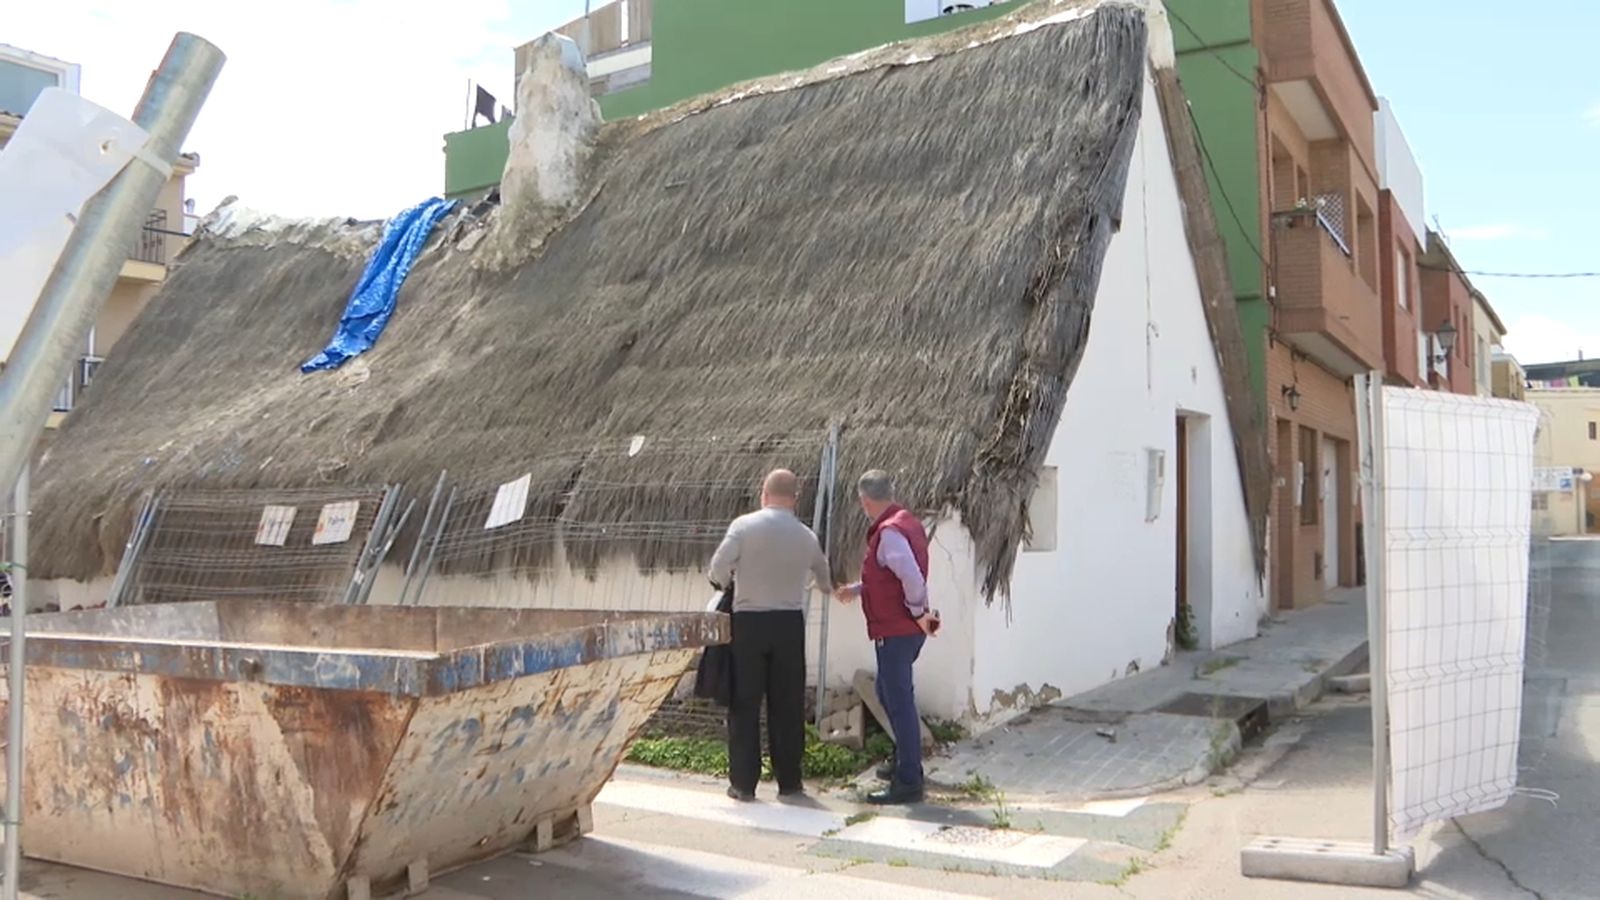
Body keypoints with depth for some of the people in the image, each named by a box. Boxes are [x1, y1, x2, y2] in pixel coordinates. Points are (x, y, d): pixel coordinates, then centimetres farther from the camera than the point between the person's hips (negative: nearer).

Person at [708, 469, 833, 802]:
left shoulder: (744, 525, -6)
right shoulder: (806, 536, 7)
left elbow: (718, 568, -13)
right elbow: (824, 579, 23)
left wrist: (723, 584, 10)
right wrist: (830, 587, 47)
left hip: (748, 622, -2)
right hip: (789, 624, 3)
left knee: (745, 704, 5)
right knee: (787, 706, 10)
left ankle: (743, 782, 8)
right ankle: (789, 781, 15)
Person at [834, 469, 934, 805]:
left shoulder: (889, 531, -20)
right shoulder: (907, 523, 12)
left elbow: (913, 578, -30)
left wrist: (918, 612, -16)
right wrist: (857, 589, 29)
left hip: (895, 632, -10)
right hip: (904, 629, 10)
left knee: (899, 702, -4)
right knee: (889, 694, 22)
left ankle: (909, 783, 2)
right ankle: (905, 764, 34)